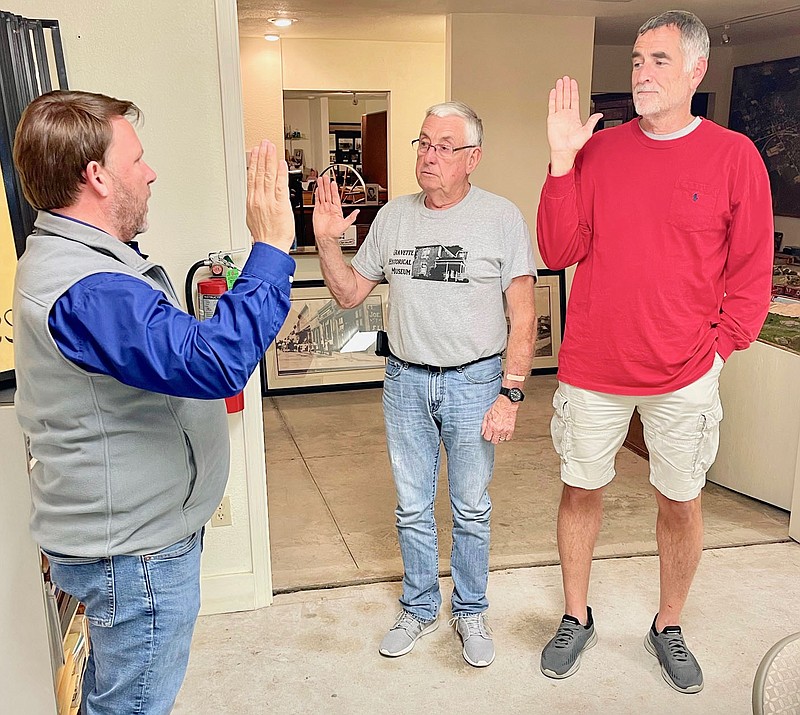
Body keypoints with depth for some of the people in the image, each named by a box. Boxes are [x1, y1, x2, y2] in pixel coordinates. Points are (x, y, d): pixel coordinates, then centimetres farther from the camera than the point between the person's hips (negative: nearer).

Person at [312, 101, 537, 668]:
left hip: (475, 381, -3)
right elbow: (349, 294, 9)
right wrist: (327, 241, -7)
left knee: (471, 510, 11)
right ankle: (420, 608, 35)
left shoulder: (502, 218, -7)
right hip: (406, 381, 3)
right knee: (412, 509, 14)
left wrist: (510, 393, -14)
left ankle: (471, 612, 33)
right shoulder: (393, 217, 4)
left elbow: (522, 316, -8)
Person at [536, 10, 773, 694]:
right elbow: (560, 252, -5)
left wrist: (721, 344, -5)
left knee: (681, 501, 12)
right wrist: (563, 161, -12)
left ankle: (669, 627, 37)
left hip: (685, 374, 0)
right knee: (581, 490, 12)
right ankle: (576, 618, 35)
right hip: (592, 368, 1)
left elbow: (751, 271, 2)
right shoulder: (598, 150, 1)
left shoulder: (735, 156, -2)